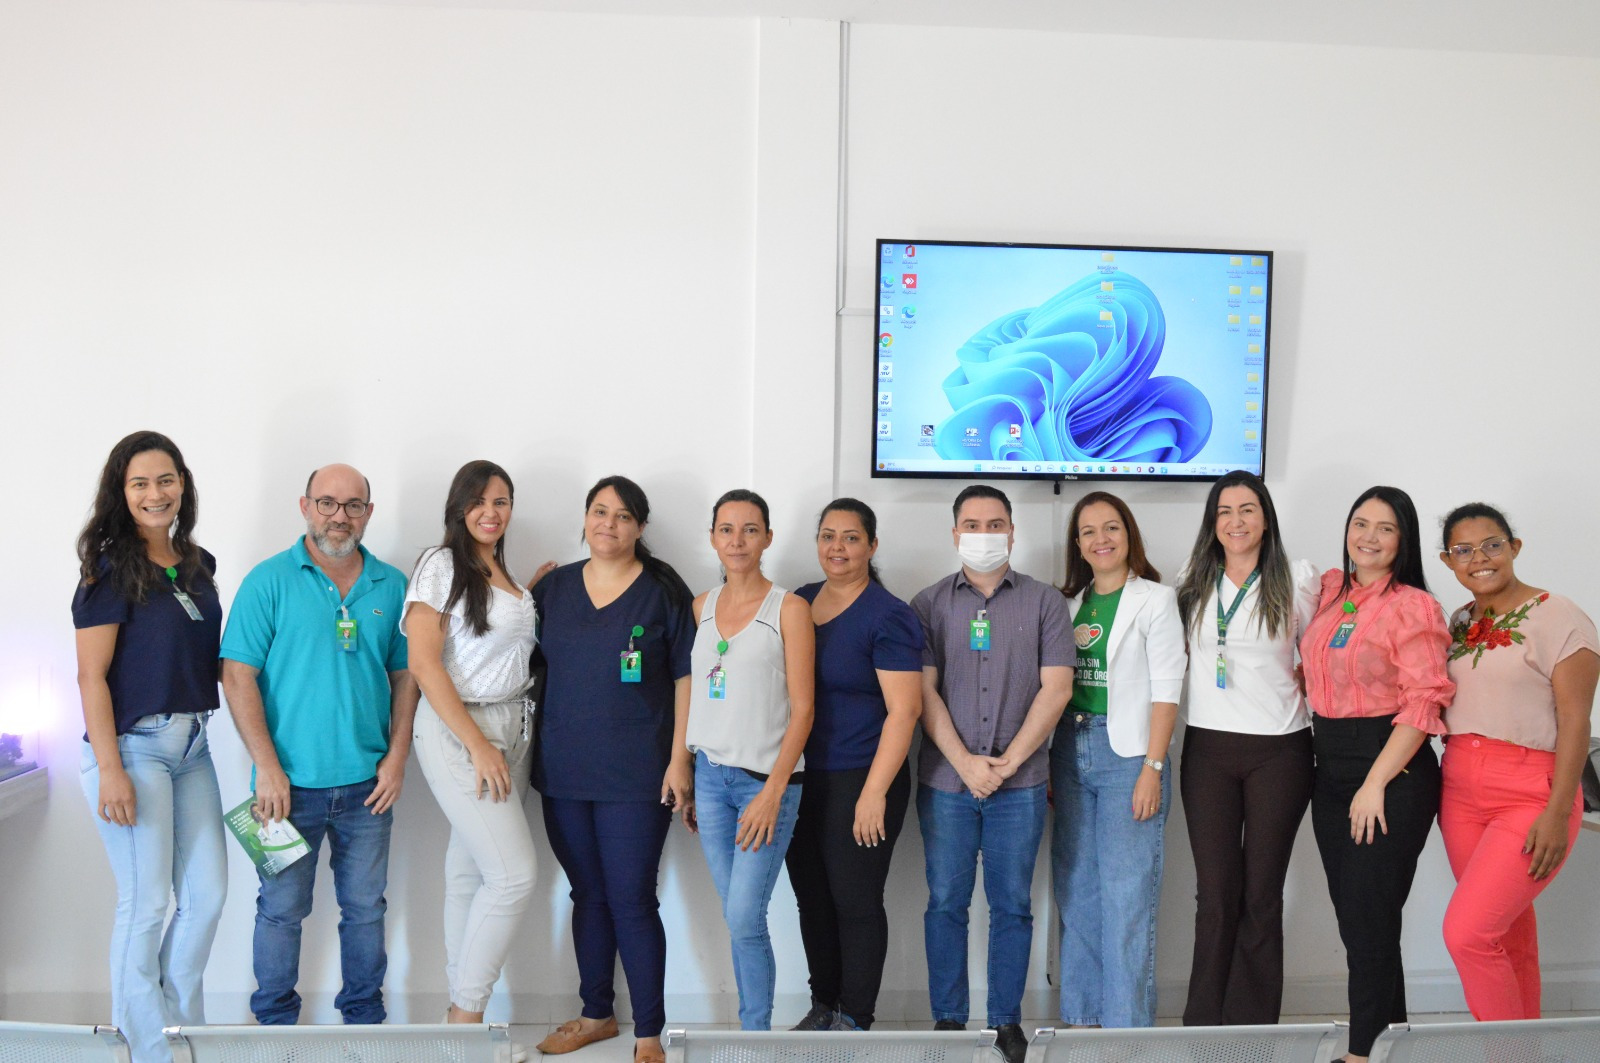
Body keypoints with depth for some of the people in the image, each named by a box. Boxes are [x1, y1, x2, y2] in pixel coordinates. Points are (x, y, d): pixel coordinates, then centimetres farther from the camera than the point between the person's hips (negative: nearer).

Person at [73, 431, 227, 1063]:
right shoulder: (110, 569, -8)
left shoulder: (198, 566, 10)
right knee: (146, 902, 0)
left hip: (191, 744, 7)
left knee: (207, 892, 10)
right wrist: (110, 769, -17)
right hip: (133, 744, -7)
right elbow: (91, 675, -12)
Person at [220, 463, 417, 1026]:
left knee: (365, 908, 13)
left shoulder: (392, 586, 6)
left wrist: (397, 756, 0)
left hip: (368, 785, 3)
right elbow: (238, 676, -8)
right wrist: (267, 767, -13)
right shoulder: (270, 580, -5)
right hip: (291, 783, -3)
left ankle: (365, 1017, 28)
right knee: (281, 909, 8)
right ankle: (275, 1022, 25)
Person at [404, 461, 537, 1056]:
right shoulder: (442, 566, -8)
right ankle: (467, 1014, 4)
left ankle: (462, 1013, 17)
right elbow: (423, 662, -15)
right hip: (457, 732, -7)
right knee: (515, 872, -11)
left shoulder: (505, 575, 15)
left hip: (511, 730, 7)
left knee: (470, 871, 10)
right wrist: (478, 746, -17)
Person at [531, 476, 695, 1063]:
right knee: (588, 895, 15)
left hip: (635, 773, -4)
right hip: (563, 771, 4)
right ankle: (597, 1015, 30)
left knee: (632, 902, -4)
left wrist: (680, 759, -9)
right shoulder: (554, 587, 8)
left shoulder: (663, 589, -3)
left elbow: (685, 678, -4)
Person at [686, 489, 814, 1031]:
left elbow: (802, 708, -8)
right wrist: (685, 774, 12)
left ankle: (755, 1032, 9)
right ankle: (756, 1022, 24)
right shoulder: (702, 606, 9)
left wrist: (773, 791, -14)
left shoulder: (788, 609, -6)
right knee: (738, 917, 10)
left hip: (767, 779, -4)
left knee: (744, 919, -7)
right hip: (710, 775, 5)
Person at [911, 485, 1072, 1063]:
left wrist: (1009, 761, -9)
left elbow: (1055, 689, -3)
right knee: (945, 903, 6)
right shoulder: (929, 604, 5)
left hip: (1020, 782, 0)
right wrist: (965, 763, -10)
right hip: (945, 780, 0)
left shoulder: (1044, 602, 4)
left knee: (1012, 905, 7)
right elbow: (924, 693, -1)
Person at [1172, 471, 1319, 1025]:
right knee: (1215, 895, 2)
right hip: (1207, 749, 2)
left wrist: (1301, 687, -4)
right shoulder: (1193, 584, 9)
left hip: (1279, 751, -2)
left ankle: (1252, 1028, 15)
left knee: (1262, 896, 5)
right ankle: (1205, 1024, 12)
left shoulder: (1296, 580, 1)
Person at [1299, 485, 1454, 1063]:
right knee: (1350, 915, 12)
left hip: (1392, 770, -7)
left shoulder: (1414, 607, -10)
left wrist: (1375, 785, -17)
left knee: (1369, 920, -3)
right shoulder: (1330, 589, 8)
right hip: (1330, 766, 7)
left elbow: (1423, 704, -15)